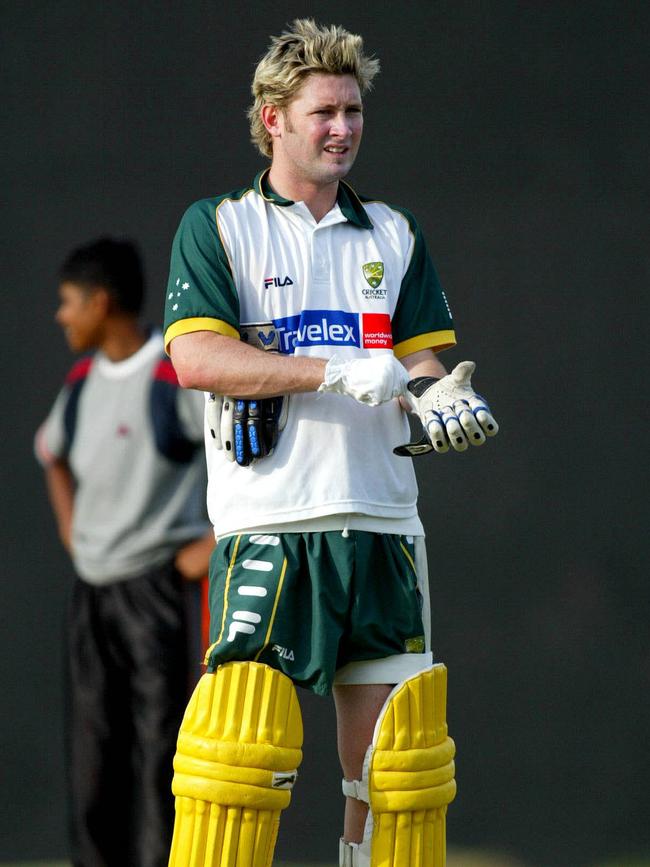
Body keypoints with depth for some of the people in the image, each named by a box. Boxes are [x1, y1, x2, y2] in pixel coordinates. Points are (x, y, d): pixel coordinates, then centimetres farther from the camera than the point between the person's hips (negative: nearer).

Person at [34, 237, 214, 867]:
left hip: (153, 578, -7)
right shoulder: (83, 378, 10)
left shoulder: (179, 377, -14)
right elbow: (51, 449, 31)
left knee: (158, 740, -8)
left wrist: (215, 542, -15)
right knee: (92, 741, 9)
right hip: (92, 581, 7)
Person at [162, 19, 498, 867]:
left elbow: (420, 353, 15)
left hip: (382, 524, 4)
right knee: (245, 732, -12)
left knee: (394, 746, 3)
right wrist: (335, 370, -17)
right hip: (267, 522, -4)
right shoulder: (217, 227, 4)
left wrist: (440, 394, -10)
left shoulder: (392, 234, 17)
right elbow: (196, 357, -8)